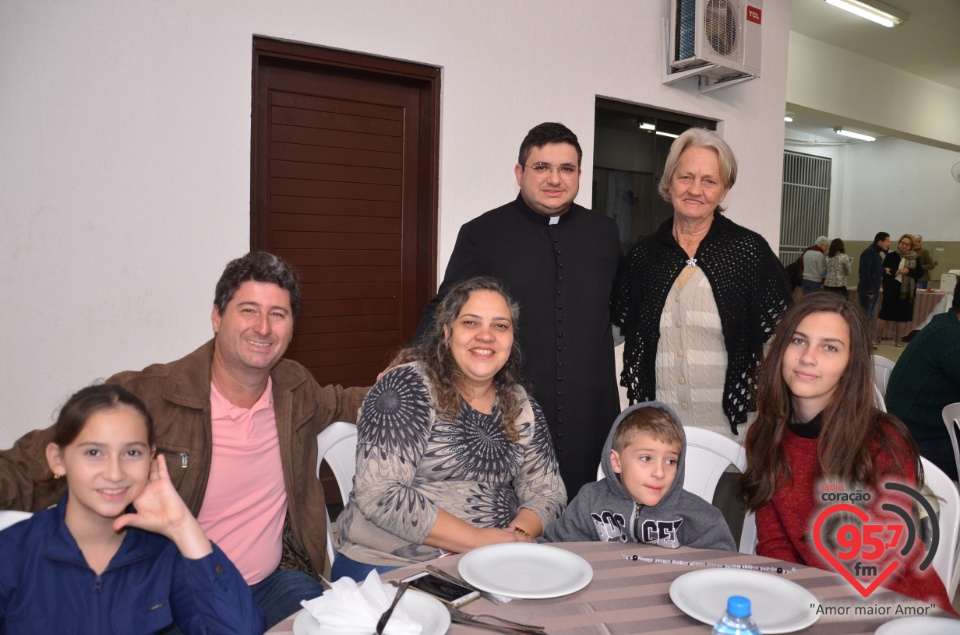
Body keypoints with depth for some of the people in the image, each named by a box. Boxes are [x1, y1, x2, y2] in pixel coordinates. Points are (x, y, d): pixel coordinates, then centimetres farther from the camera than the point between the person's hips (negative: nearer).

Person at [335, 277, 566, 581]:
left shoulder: (521, 406, 8)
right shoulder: (407, 387, -10)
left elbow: (548, 492, 11)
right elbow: (379, 494, -18)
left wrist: (519, 534, -11)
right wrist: (478, 540, -19)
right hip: (389, 566, -5)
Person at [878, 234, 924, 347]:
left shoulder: (915, 258, 6)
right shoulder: (891, 256, -1)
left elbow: (920, 273, 1)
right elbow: (882, 270, -3)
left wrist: (908, 271, -16)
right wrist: (886, 271, -25)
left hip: (907, 292, 3)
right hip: (891, 291, -3)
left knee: (902, 317, 7)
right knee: (885, 316, -2)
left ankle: (897, 340, 16)